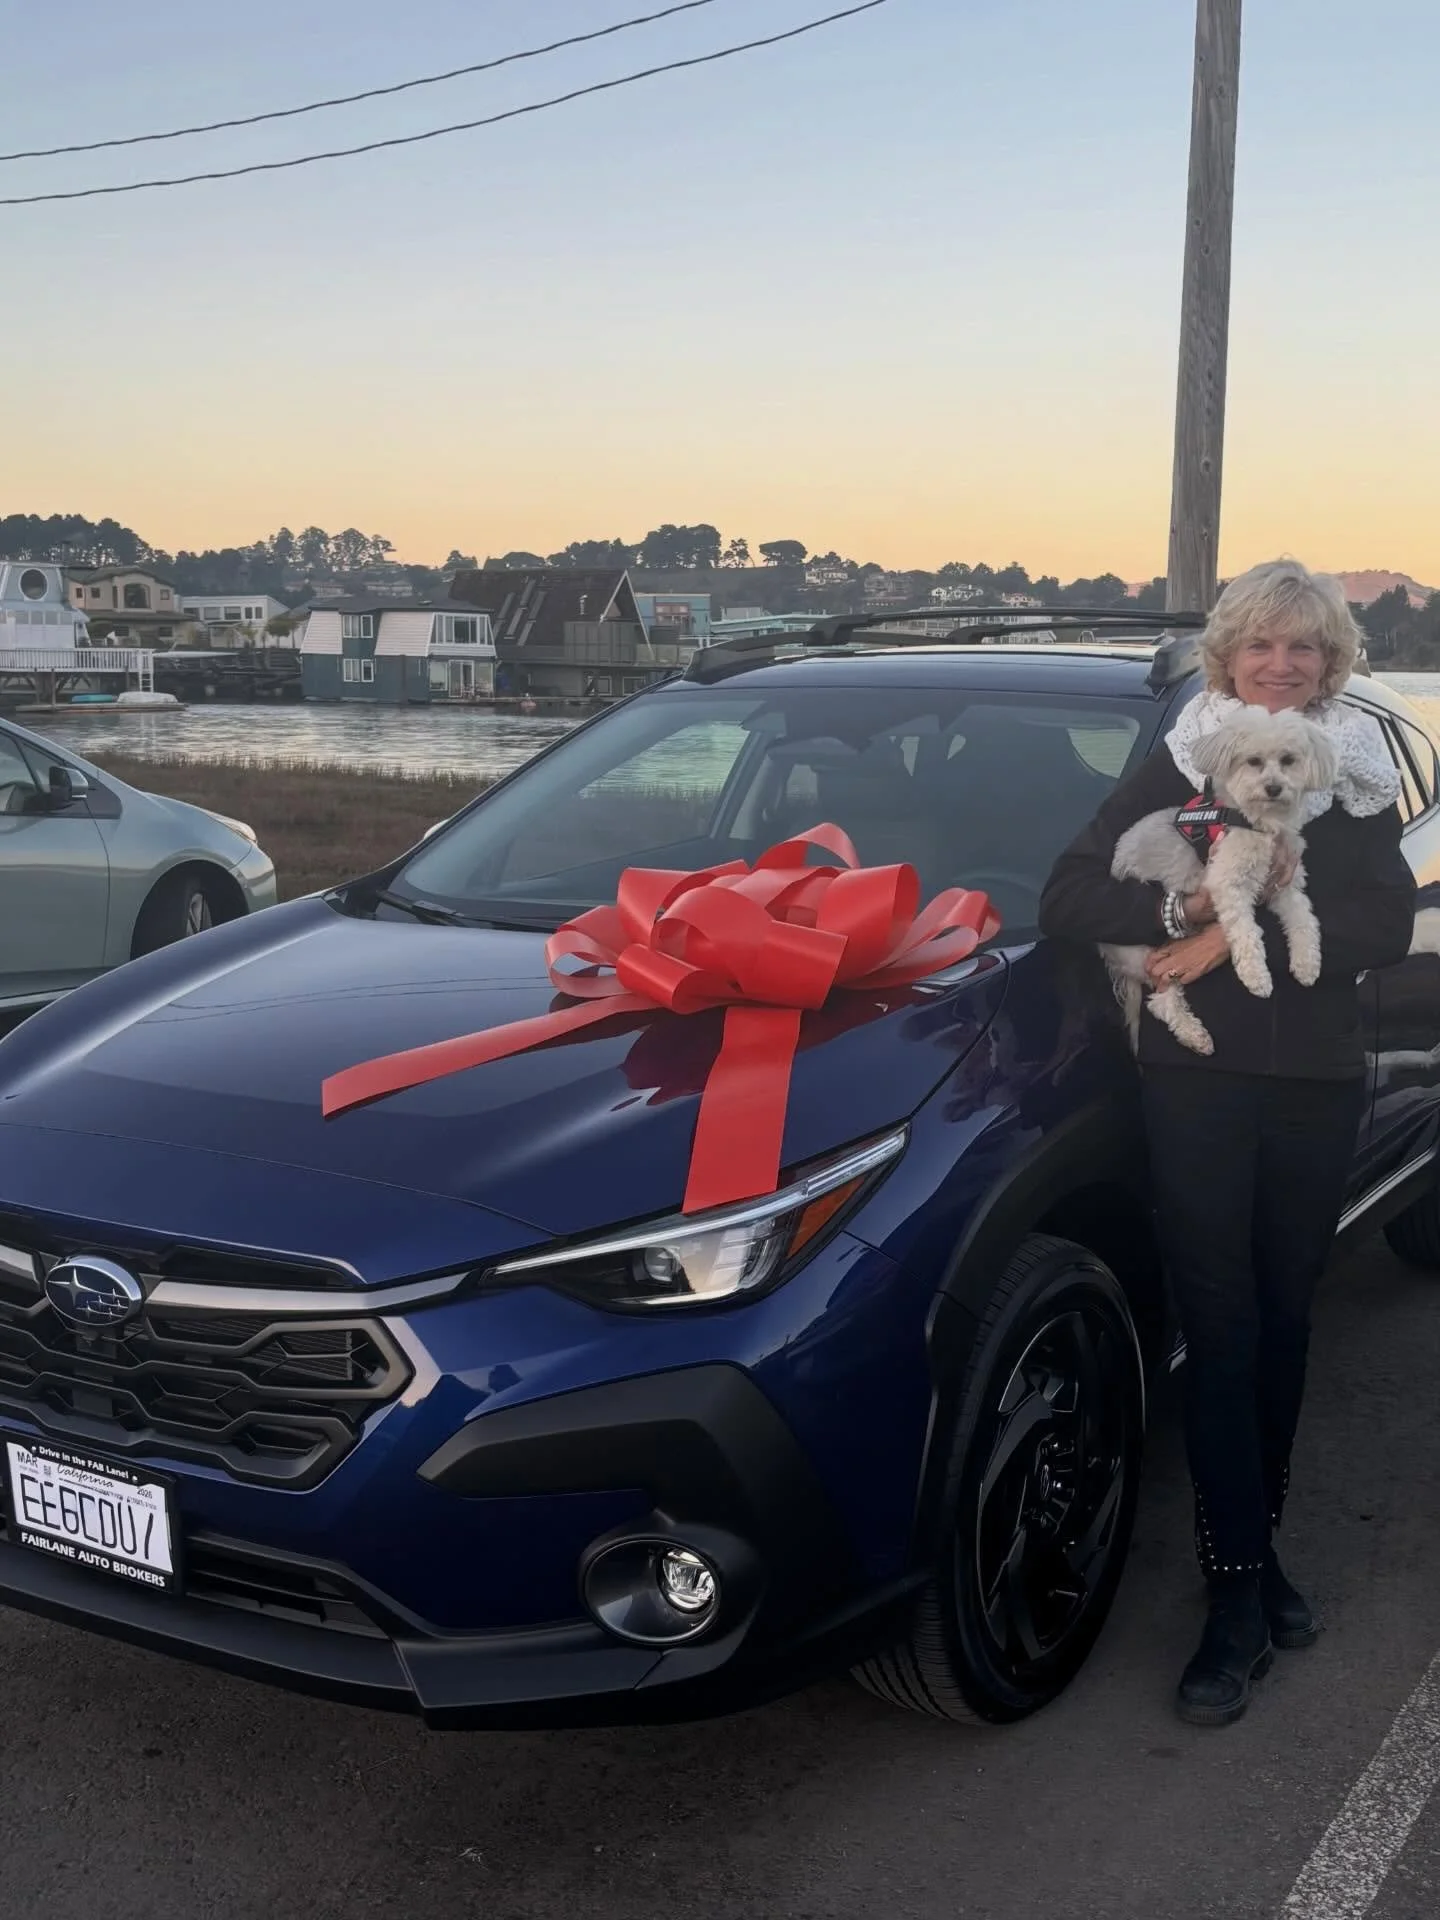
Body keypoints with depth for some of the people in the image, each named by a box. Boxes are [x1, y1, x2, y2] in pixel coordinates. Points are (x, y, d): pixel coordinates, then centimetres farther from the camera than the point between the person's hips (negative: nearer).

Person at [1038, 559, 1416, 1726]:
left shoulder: (1361, 778, 7)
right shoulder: (1177, 769, 2)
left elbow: (1388, 929, -8)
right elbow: (1068, 899, -8)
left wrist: (1237, 935, -19)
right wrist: (1179, 910, -24)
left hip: (1319, 1088, 3)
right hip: (1198, 1082, -3)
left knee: (1282, 1325, 12)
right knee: (1222, 1334, -4)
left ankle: (1258, 1548, 28)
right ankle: (1239, 1599, 0)